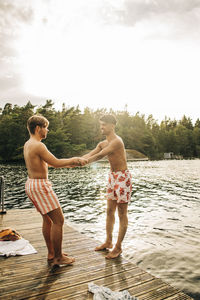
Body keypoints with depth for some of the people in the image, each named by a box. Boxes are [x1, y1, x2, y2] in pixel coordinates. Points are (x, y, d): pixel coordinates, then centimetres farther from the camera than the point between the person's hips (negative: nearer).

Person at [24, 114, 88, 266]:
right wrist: (74, 159, -5)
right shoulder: (38, 145, -19)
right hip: (40, 186, -10)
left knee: (48, 219, 19)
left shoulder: (28, 144, 13)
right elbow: (56, 163, -20)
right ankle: (58, 257, 11)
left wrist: (68, 163, 17)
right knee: (58, 220, -1)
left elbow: (47, 162, 19)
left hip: (31, 184, 10)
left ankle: (51, 254, 29)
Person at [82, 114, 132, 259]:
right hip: (112, 176, 9)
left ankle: (118, 247, 13)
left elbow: (99, 156, -25)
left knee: (122, 213, 1)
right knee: (110, 210, 14)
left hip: (123, 177, -9)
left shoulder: (117, 141, -19)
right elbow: (89, 155, 5)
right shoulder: (103, 143, 9)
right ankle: (108, 242, 29)